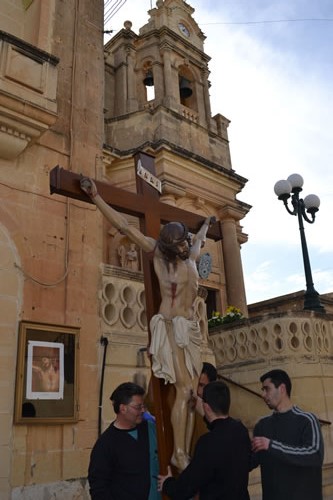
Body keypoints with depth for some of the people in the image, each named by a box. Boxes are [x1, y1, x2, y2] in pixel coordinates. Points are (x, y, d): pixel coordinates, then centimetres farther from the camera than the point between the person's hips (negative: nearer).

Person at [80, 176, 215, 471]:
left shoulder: (190, 256, 12)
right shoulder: (159, 253, -2)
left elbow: (199, 240, 37)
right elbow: (124, 226, -5)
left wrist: (207, 225, 55)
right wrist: (96, 196, -7)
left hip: (191, 327, 6)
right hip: (170, 326, -6)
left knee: (192, 391, 0)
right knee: (184, 389, -13)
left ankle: (185, 453, 5)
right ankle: (178, 454, -6)